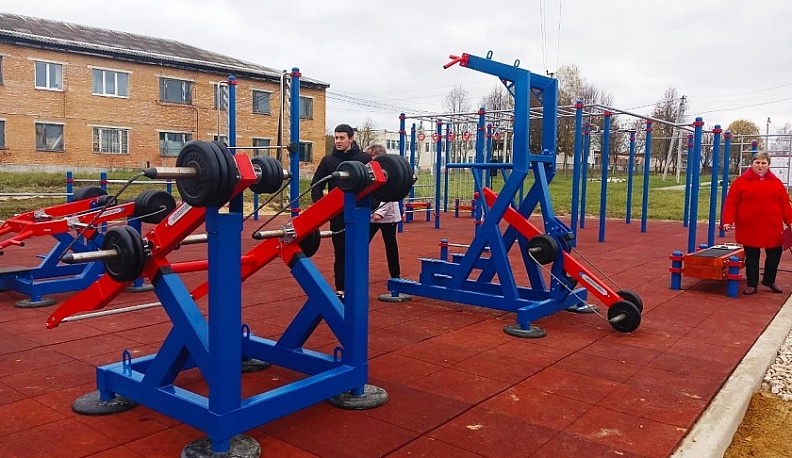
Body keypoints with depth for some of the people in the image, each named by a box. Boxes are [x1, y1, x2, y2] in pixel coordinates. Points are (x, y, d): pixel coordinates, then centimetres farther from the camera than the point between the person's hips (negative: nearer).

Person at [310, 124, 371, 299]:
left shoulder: (364, 158, -2)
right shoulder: (328, 160, 5)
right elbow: (316, 184, 7)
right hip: (337, 215, 2)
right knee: (340, 254, 8)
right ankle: (340, 289, 16)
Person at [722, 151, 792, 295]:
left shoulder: (776, 182, 7)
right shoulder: (741, 181, -1)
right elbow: (731, 203, -5)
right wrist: (728, 221, -13)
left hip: (772, 228, 3)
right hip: (749, 228, -3)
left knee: (775, 254, 9)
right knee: (751, 257, 5)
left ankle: (769, 280, 31)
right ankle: (752, 284, 17)